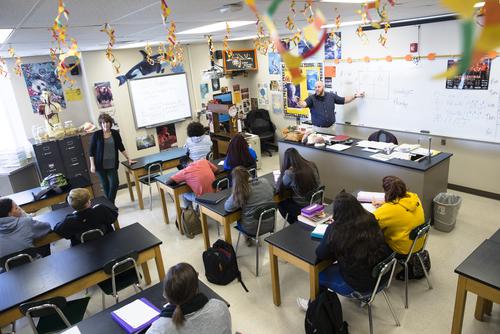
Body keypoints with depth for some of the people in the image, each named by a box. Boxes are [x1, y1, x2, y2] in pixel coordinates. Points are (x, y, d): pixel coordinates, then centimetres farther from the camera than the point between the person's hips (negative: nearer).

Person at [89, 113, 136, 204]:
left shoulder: (115, 133, 2)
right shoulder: (96, 135, -4)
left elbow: (121, 147, 10)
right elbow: (91, 150, -2)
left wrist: (129, 159, 9)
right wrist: (92, 165, -7)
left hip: (112, 165, 2)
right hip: (101, 165, -2)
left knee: (114, 184, -6)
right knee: (105, 185, 3)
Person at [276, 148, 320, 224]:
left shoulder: (290, 173, -24)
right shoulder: (312, 165, -8)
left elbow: (279, 188, -7)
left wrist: (283, 171, -7)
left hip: (302, 208, -6)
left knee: (280, 202, 22)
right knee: (289, 198, 29)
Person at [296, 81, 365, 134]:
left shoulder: (331, 96, 5)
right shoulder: (311, 98, -6)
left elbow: (344, 100, 14)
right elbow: (303, 104, -24)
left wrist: (355, 96, 8)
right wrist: (298, 102, -46)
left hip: (330, 128, 3)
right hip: (318, 129, -3)